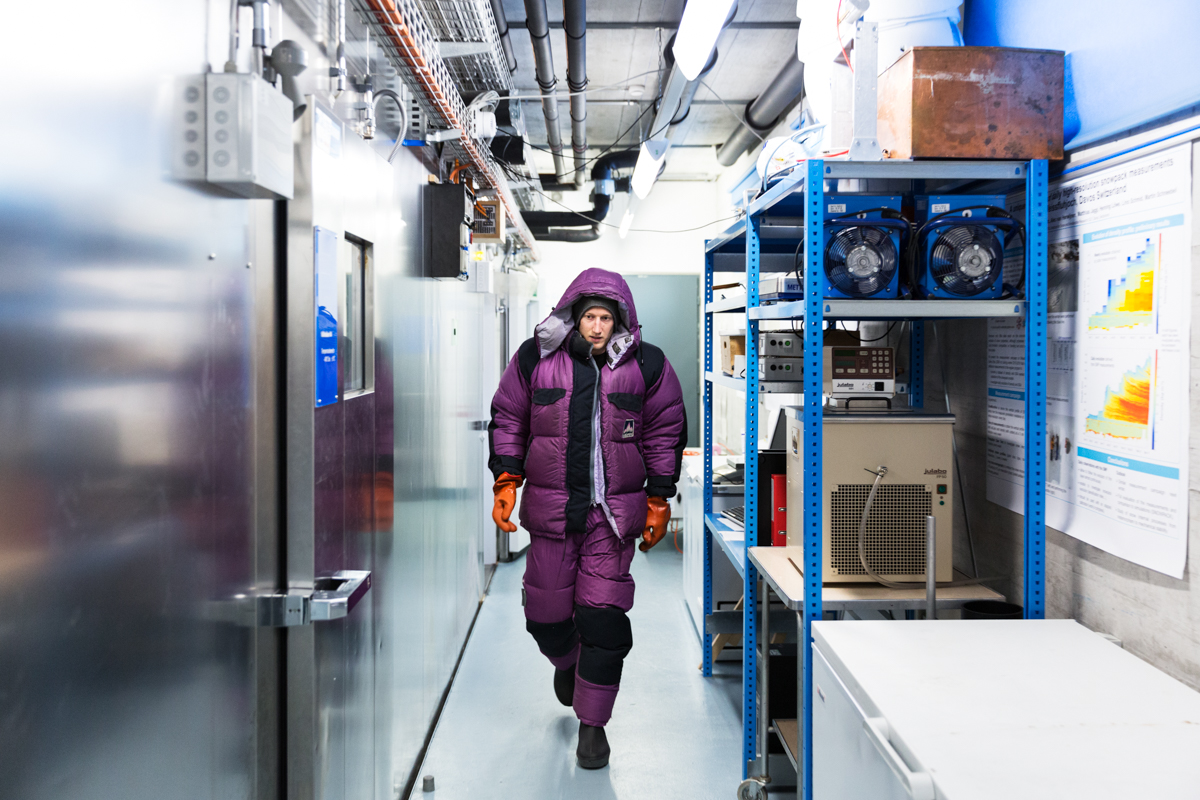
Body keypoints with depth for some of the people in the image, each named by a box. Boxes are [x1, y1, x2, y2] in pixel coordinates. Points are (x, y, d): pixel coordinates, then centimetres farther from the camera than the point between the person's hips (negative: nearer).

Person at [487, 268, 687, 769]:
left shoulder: (646, 365, -2)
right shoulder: (535, 359, -1)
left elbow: (665, 433, 6)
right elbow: (508, 418, 10)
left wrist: (658, 501, 5)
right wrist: (506, 481, 2)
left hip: (614, 513, -1)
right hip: (551, 508, 2)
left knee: (603, 618, -5)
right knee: (546, 613, 9)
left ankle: (593, 723, 10)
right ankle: (566, 662, 46)